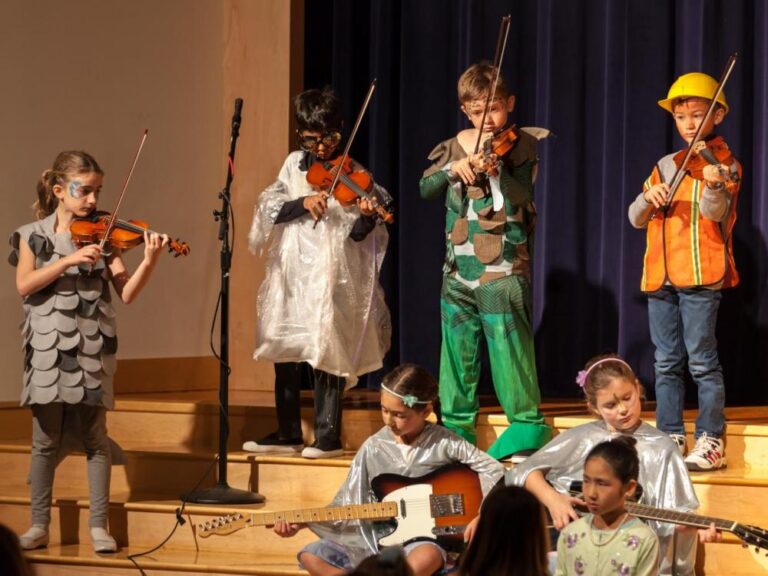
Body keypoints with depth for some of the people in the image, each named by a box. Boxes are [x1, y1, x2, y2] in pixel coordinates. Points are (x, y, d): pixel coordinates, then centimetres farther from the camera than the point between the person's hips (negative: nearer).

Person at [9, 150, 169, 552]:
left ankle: (98, 526, 6)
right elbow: (24, 285, -11)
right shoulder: (33, 235, 4)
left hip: (91, 349, 1)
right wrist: (69, 260, -20)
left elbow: (127, 293, -4)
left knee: (94, 438, 2)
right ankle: (39, 525, 12)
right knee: (46, 440, 4)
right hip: (47, 349, 0)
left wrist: (149, 261, -21)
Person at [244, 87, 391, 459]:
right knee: (285, 353, 9)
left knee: (325, 355, -5)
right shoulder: (295, 165, 10)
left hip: (330, 278, -4)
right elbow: (268, 207, 0)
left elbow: (356, 235, -6)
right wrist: (303, 202, -16)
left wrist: (367, 217, -27)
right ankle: (287, 434, 19)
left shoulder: (353, 176, -2)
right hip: (291, 274, 5)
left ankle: (328, 438, 2)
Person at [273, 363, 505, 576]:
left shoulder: (443, 443, -4)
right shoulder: (374, 448, 4)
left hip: (421, 538, -4)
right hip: (376, 540, 4)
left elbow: (494, 471, -3)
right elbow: (346, 506, 6)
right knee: (312, 555, -17)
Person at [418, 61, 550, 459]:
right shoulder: (454, 147, 12)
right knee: (457, 348, 10)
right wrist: (454, 167, -13)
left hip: (502, 270, -5)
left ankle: (527, 423, -2)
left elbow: (519, 203, -14)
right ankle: (457, 425, 18)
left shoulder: (520, 147, -2)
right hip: (458, 271, 5)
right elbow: (425, 188, 3)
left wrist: (496, 171, -30)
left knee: (508, 345, -8)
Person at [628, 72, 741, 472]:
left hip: (700, 274, -6)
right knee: (667, 363, 9)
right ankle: (670, 439, 14)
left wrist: (713, 186, -43)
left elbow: (715, 211, -20)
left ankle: (711, 441, -4)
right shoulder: (666, 167, 16)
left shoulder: (723, 165, -1)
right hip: (660, 275, 6)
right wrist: (649, 197, -13)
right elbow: (635, 218, 10)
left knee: (701, 360, -7)